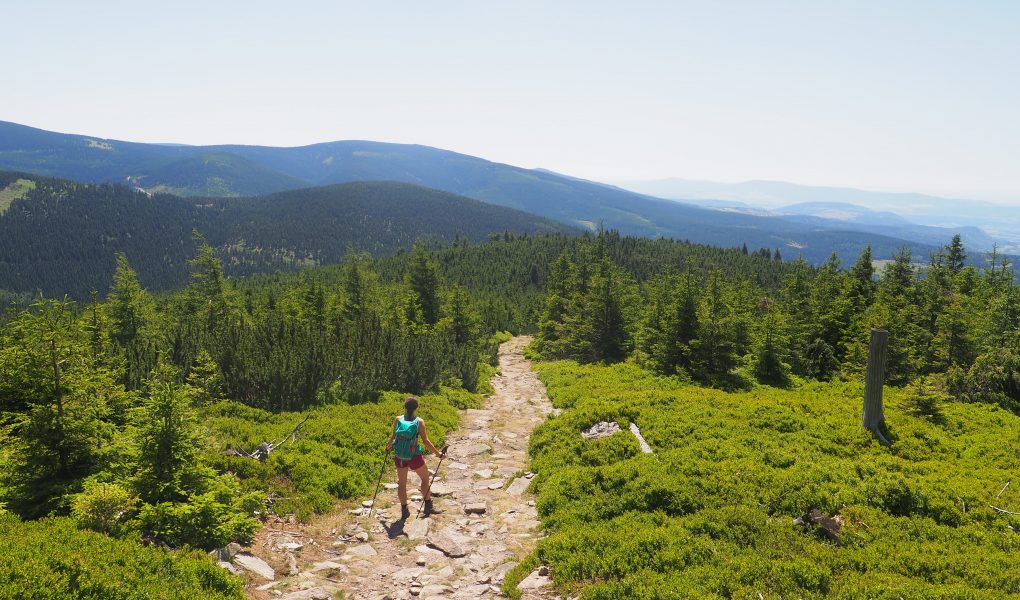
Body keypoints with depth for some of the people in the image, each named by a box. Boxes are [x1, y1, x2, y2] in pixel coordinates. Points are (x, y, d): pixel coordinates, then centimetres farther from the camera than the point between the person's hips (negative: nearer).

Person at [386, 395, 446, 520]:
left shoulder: (398, 420, -4)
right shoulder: (419, 422, -11)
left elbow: (393, 437, -1)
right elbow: (425, 441, -13)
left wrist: (388, 447, 19)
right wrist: (438, 453, -6)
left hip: (399, 457, 3)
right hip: (414, 456, -3)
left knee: (402, 483, 15)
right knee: (425, 478, 17)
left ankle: (404, 510, 21)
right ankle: (428, 506, 21)